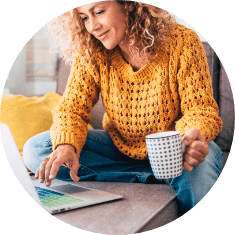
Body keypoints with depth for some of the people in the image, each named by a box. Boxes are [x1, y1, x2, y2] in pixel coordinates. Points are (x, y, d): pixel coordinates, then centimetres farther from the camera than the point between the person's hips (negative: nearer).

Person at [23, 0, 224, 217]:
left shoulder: (183, 42, -16)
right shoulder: (90, 53, -8)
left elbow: (200, 109, -16)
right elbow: (72, 108, -10)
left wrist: (194, 136, -40)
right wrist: (66, 146, -33)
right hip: (119, 148, 5)